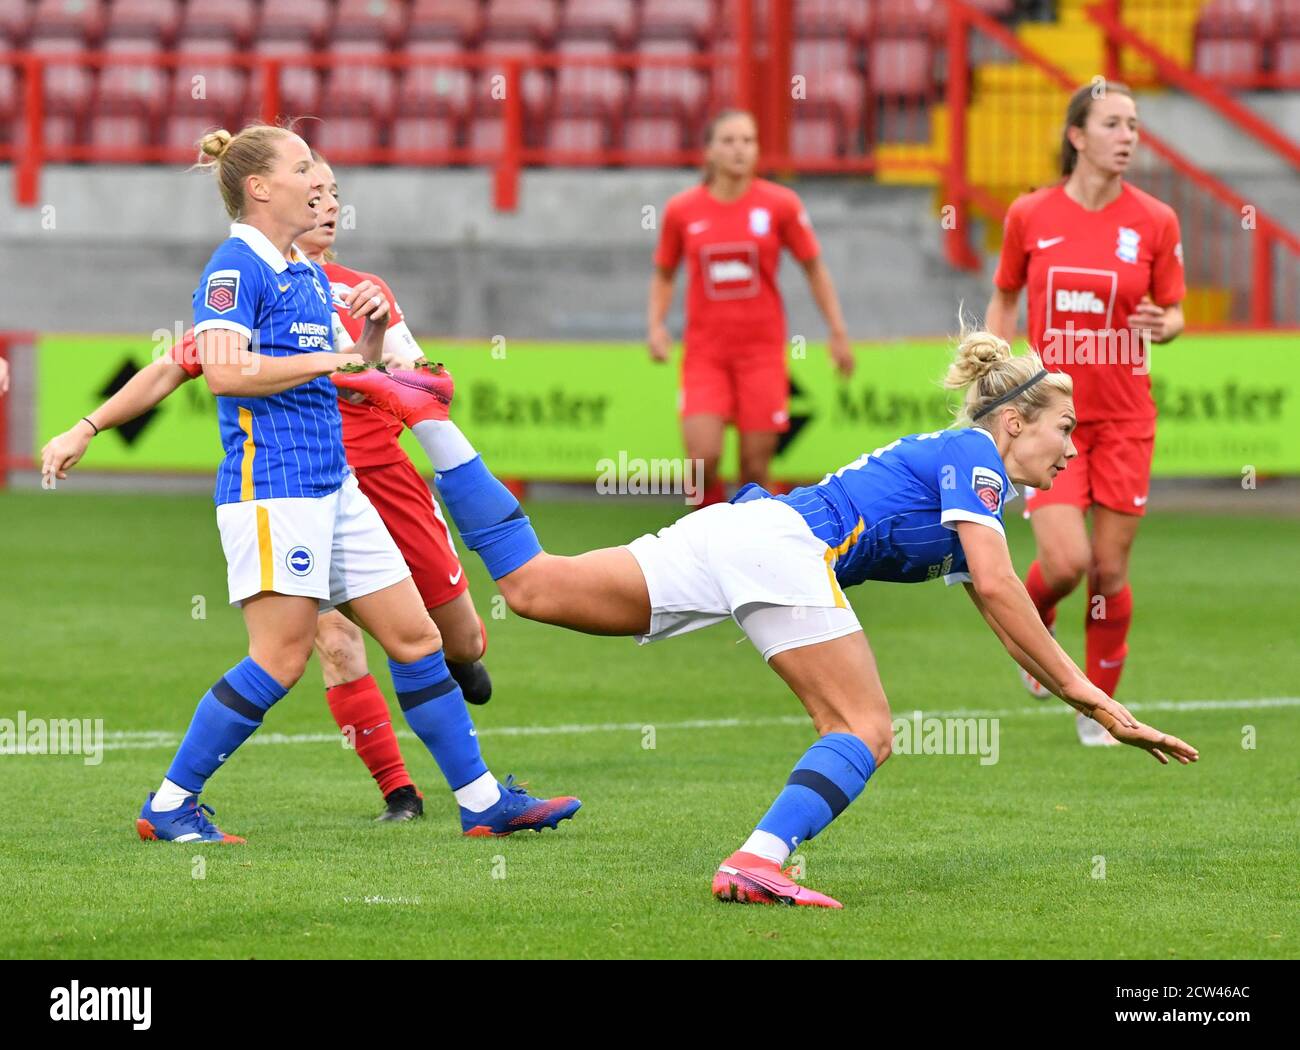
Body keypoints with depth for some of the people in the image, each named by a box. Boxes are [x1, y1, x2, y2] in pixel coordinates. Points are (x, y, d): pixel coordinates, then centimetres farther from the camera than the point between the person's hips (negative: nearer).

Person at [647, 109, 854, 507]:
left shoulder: (780, 204, -3)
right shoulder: (681, 210, 0)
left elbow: (814, 268, 8)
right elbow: (663, 273, 14)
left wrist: (838, 333, 5)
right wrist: (656, 325, -1)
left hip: (762, 352, 0)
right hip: (704, 351, 0)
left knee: (755, 468, 0)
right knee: (703, 457, -16)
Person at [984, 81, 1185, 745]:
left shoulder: (1155, 222, -2)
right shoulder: (1030, 215, -2)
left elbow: (1174, 314, 7)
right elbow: (1003, 302, 11)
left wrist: (1161, 323, -17)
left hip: (1124, 417, 1)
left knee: (1110, 571, 2)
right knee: (1064, 561, -14)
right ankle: (1032, 627, 22)